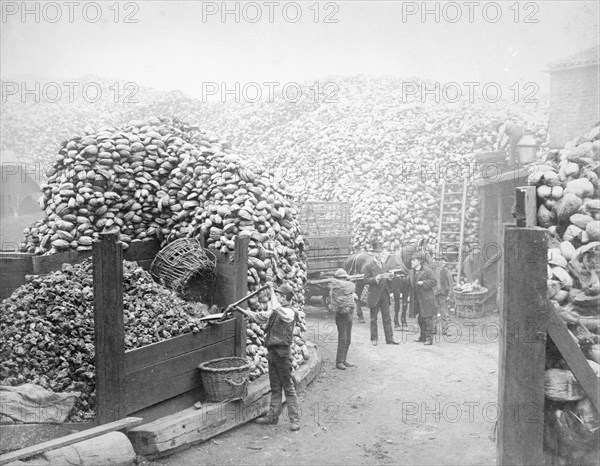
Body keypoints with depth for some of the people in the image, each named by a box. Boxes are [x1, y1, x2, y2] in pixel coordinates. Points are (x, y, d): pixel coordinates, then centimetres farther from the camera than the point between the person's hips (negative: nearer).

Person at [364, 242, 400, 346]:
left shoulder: (385, 266, 16)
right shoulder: (369, 266, -3)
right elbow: (366, 280, -12)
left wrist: (390, 278, -1)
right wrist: (377, 278, -23)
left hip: (385, 295, 5)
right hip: (374, 296, -5)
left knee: (387, 318, 4)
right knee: (373, 319, 5)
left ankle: (389, 338, 7)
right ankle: (373, 339, 13)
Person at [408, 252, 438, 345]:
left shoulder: (427, 271, -7)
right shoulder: (412, 271, 13)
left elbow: (434, 282, -11)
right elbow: (411, 283, 20)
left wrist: (423, 283, -19)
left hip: (426, 299, -7)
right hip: (416, 299, 7)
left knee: (428, 318, -5)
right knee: (420, 319, 14)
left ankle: (429, 338, -1)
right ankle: (423, 336, 26)